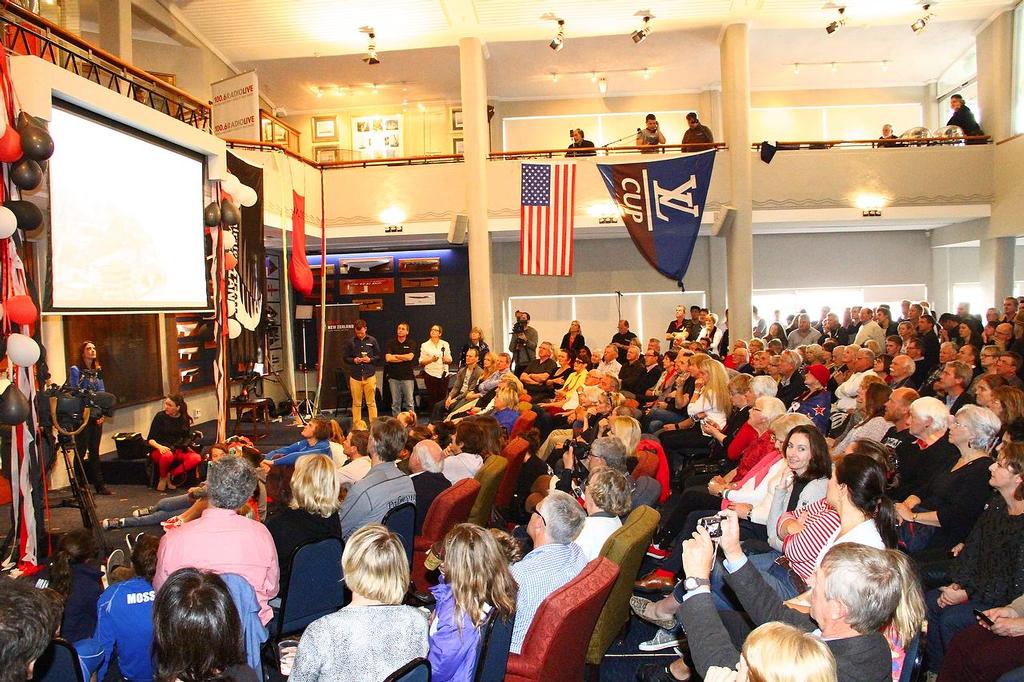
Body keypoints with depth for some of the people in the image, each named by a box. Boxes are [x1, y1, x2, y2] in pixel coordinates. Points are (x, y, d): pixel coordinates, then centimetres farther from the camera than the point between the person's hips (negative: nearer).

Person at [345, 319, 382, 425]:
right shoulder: (351, 342, 4)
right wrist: (353, 360, -9)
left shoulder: (372, 341, 4)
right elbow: (345, 357, 10)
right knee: (356, 403, 6)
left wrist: (370, 359, -9)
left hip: (369, 375, -1)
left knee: (371, 403, 2)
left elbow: (379, 356, 9)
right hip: (355, 376, 1)